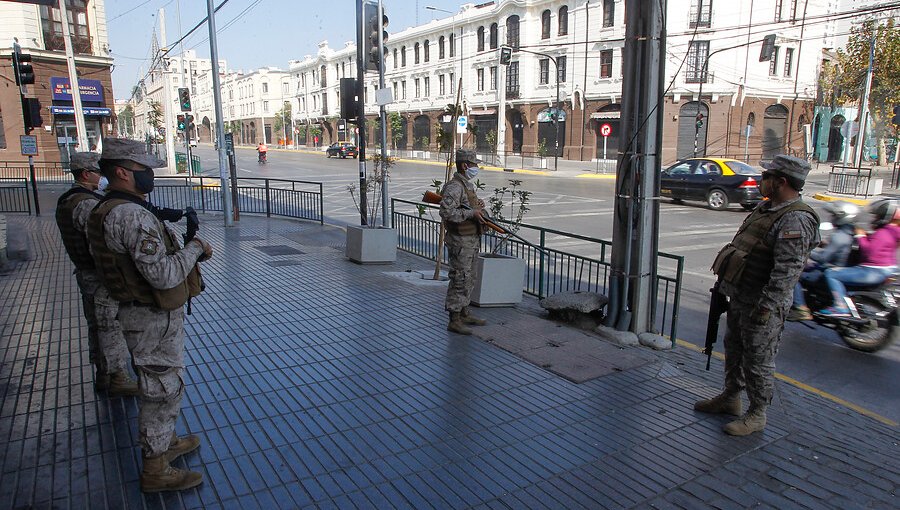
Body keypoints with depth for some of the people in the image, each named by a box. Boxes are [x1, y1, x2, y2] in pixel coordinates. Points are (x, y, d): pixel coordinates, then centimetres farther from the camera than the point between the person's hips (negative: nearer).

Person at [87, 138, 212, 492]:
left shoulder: (107, 211, 9)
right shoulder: (132, 215, -26)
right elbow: (164, 275, -31)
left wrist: (189, 251, 5)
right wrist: (194, 248, -16)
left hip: (145, 313, 10)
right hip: (155, 319, -10)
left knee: (162, 385, 25)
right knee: (163, 390, 3)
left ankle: (164, 442, 43)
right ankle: (155, 470, 18)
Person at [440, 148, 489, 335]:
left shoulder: (468, 185, 15)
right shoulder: (455, 186, -17)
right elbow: (447, 212, -28)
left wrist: (478, 205, 8)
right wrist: (471, 213, -23)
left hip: (471, 241, 10)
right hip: (460, 242, -10)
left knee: (469, 280, 18)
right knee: (460, 281, -5)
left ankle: (465, 314, 30)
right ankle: (454, 321, 2)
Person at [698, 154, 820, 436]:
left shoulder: (795, 220, -21)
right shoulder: (766, 208, 10)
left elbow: (787, 270, -27)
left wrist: (765, 307, -28)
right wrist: (724, 281, 21)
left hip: (763, 304, -10)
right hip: (739, 297, 10)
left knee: (758, 360, 3)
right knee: (734, 349, 21)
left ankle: (757, 415, 19)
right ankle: (730, 397, 38)